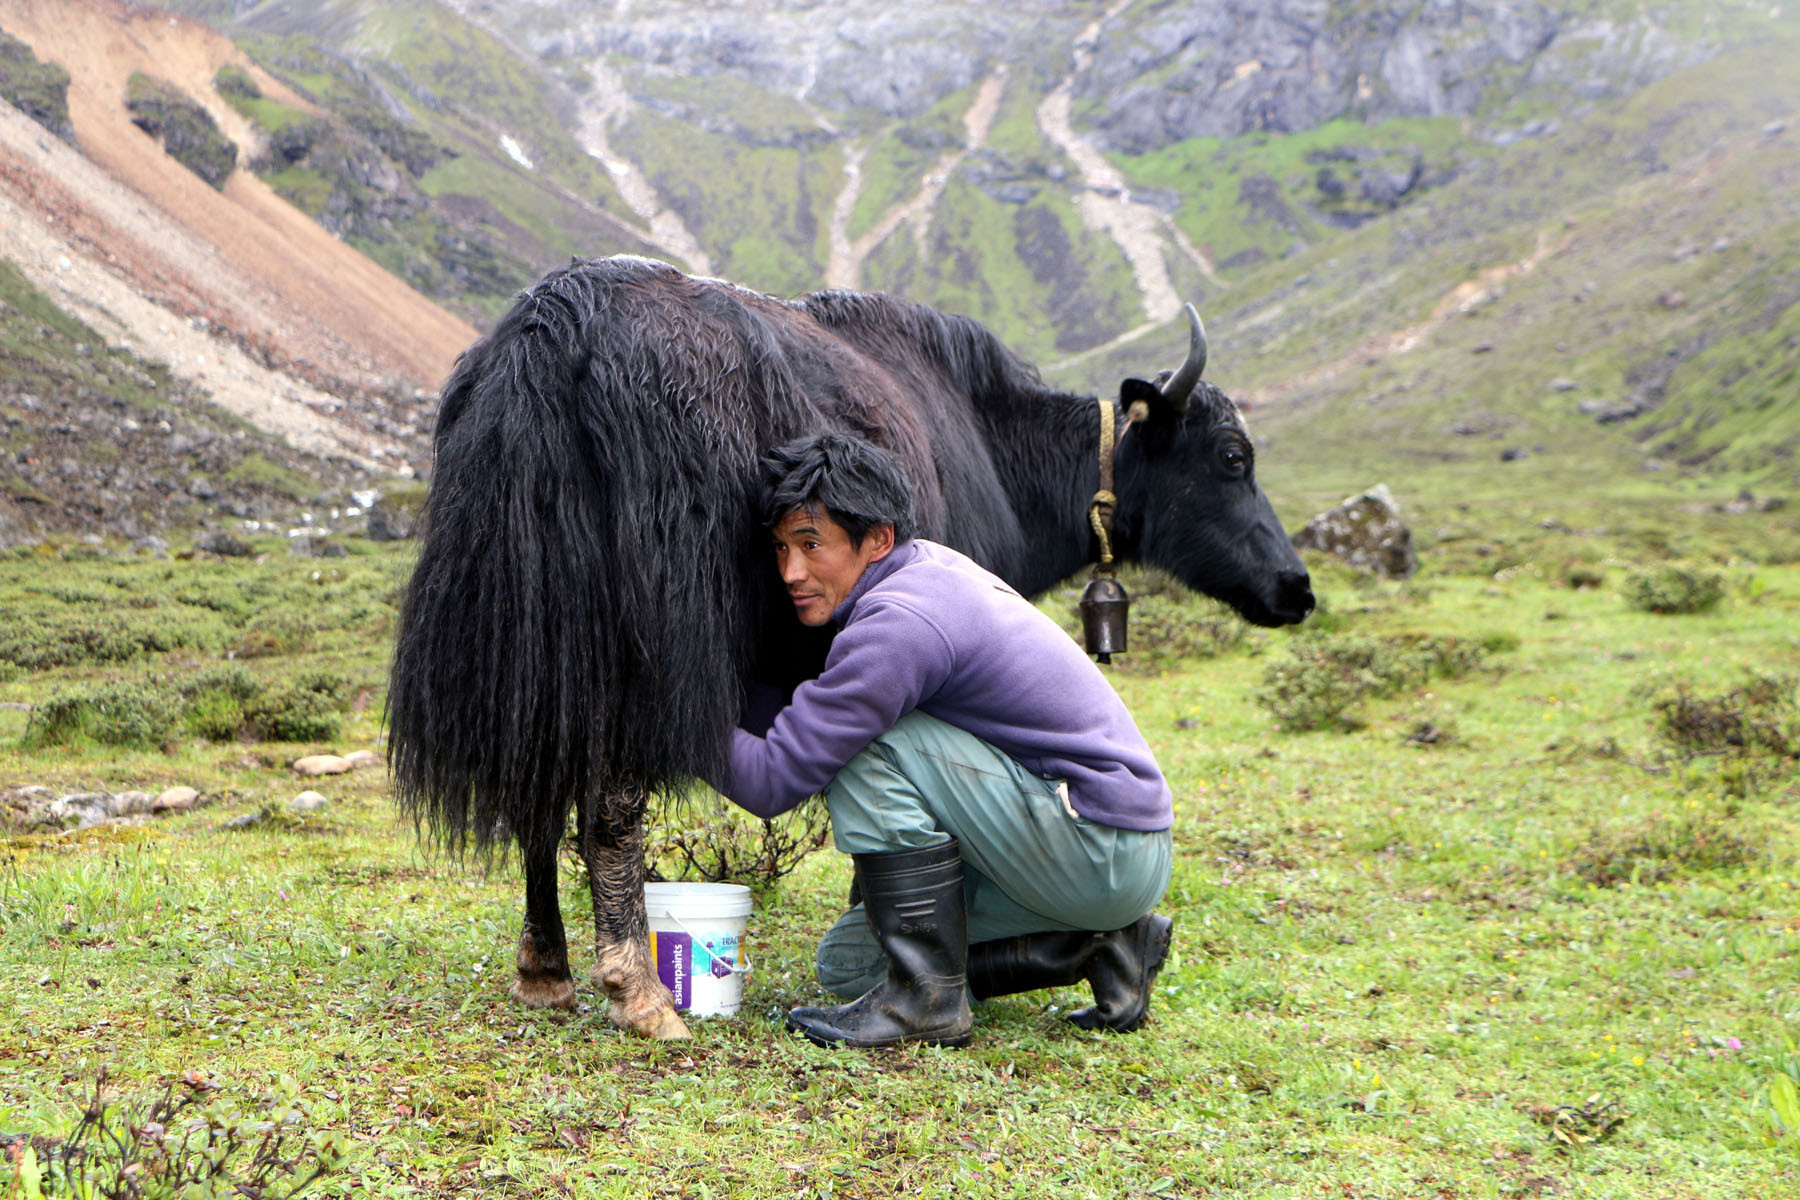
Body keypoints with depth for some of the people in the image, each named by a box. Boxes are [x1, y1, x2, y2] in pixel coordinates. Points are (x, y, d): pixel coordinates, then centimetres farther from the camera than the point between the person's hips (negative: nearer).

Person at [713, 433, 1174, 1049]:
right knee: (848, 962, 11)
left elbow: (772, 780, -21)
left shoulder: (900, 623, -23)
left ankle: (928, 999, -10)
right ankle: (1096, 944, 10)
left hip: (1109, 856, -10)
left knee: (864, 748, -18)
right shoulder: (930, 563, 6)